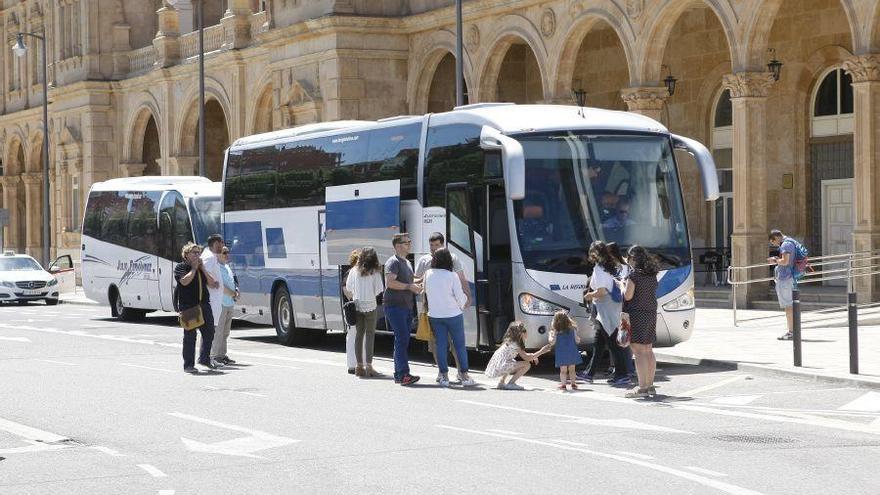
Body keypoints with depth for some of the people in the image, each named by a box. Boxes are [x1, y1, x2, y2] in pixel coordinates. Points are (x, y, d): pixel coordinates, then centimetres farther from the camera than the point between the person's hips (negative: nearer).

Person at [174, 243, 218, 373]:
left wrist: (202, 268, 1)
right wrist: (194, 268, -7)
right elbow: (185, 281, -18)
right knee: (190, 335, -4)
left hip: (204, 304, 6)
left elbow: (211, 282, 9)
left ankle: (204, 358, 25)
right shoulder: (180, 267, 0)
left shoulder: (201, 267, 18)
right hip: (188, 306, -6)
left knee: (209, 332, 6)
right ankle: (188, 365, 3)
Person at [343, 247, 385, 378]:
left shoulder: (354, 271, 2)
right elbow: (379, 291, -7)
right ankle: (368, 366, -7)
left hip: (357, 305, 3)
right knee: (370, 334, -1)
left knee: (359, 334, 9)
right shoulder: (375, 273, -7)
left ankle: (359, 366, 10)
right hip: (370, 306, -3)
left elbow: (348, 289, 6)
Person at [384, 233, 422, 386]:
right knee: (402, 338, -16)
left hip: (406, 306, 10)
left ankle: (399, 375, 15)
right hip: (394, 306, -10)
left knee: (403, 341, 10)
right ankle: (403, 374, -20)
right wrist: (409, 286, -19)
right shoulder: (393, 262, -10)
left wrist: (417, 285, 17)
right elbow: (389, 282, -22)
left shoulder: (407, 263, 21)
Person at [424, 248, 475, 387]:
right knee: (460, 345, 5)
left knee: (441, 345, 8)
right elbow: (460, 297, -10)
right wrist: (463, 304, 11)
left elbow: (426, 292, 7)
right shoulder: (452, 276, -15)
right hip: (453, 315, -3)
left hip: (435, 316, 3)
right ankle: (464, 376, 6)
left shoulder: (428, 275, -4)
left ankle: (444, 376, 6)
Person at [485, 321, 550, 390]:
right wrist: (541, 352, -8)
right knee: (527, 364, -11)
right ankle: (510, 384, -7)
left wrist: (533, 356, 10)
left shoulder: (510, 341, 14)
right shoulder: (514, 344, -13)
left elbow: (523, 355, 25)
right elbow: (526, 358, -13)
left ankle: (501, 383, 25)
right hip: (499, 367, -10)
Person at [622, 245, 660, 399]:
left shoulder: (634, 274, -12)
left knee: (639, 352, -7)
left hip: (636, 314, -8)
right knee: (648, 351, 14)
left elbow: (628, 296, -15)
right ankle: (650, 386, 19)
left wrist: (622, 285, 3)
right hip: (651, 313, 8)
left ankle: (642, 387, -10)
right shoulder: (652, 274, 10)